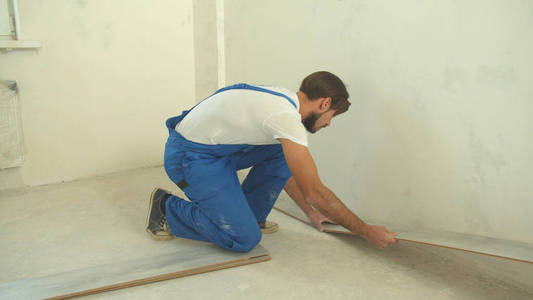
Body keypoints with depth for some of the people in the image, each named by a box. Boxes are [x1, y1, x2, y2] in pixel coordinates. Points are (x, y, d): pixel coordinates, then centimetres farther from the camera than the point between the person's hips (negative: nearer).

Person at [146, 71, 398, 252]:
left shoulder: (282, 99, 6)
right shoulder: (287, 117, -24)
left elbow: (286, 171, 18)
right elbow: (314, 192, -24)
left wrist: (311, 212, 21)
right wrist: (367, 232, -14)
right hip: (189, 156, -9)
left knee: (282, 154, 2)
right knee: (244, 239, -11)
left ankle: (247, 215, 13)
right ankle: (167, 208, 4)